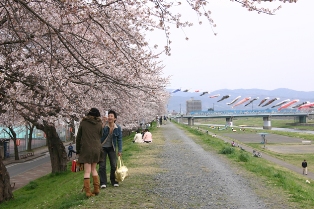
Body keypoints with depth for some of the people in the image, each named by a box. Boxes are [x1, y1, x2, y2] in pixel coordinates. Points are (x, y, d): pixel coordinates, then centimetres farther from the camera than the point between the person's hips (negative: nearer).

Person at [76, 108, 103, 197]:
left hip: (86, 149, -2)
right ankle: (96, 189, 14)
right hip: (96, 149, 2)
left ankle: (88, 192, -4)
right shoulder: (99, 124, 3)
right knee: (94, 169, 16)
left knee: (87, 171, 0)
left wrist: (78, 150, 12)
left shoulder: (83, 123, 2)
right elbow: (100, 136, 10)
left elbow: (78, 138, 5)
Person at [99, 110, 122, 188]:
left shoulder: (118, 128, -5)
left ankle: (114, 181, 20)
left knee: (114, 165, 5)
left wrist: (120, 150, -3)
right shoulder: (104, 126, -13)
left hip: (112, 148, 2)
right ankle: (103, 182, 5)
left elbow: (119, 139, 1)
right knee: (102, 165, -3)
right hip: (102, 147, -2)